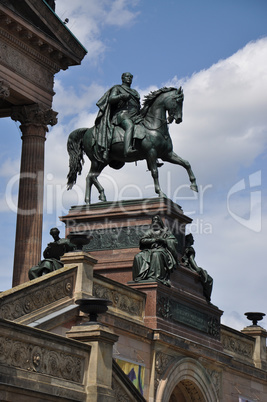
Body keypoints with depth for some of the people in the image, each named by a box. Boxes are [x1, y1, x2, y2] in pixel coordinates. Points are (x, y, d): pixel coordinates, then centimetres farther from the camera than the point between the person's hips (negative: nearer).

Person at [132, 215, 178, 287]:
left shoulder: (165, 232, 20)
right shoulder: (150, 232, 26)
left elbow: (174, 242, 8)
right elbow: (142, 240, 9)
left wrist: (163, 240, -7)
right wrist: (154, 240, -3)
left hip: (162, 250, -3)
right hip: (149, 250, 3)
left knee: (156, 255, -39)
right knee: (139, 257, -27)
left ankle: (154, 277, -50)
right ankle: (140, 277, -37)